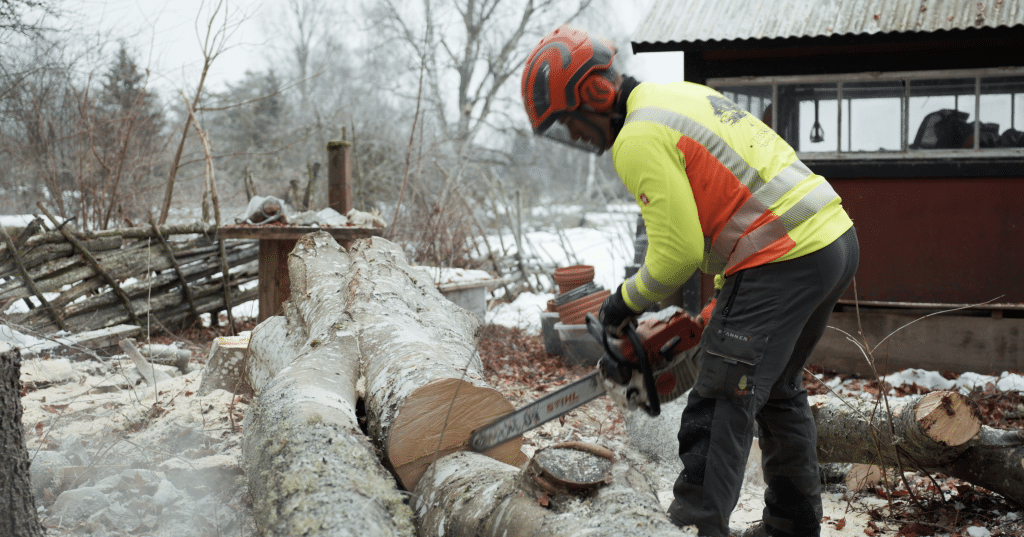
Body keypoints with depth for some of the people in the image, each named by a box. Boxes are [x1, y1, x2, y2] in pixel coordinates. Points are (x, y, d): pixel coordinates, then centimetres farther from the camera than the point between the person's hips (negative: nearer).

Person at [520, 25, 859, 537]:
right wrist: (721, 292, 24)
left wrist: (627, 301, 4)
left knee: (721, 405, -6)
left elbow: (677, 253, -14)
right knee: (778, 390, 23)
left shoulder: (640, 139, -13)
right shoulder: (685, 96, 17)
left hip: (783, 262, -10)